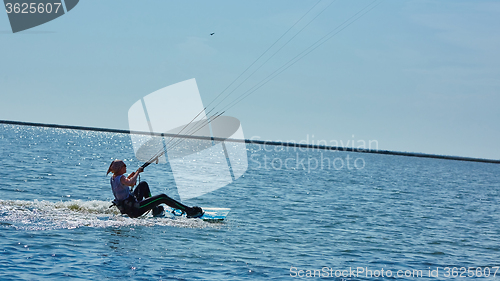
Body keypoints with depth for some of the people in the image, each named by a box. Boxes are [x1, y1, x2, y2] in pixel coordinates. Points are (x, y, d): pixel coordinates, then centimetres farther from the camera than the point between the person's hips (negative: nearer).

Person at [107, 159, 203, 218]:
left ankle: (154, 209, 27)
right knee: (163, 197, -10)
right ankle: (189, 211, -9)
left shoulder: (113, 178, 6)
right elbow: (130, 183, -44)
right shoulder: (120, 178, -22)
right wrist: (137, 172, -27)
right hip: (135, 210, -10)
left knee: (143, 184, 26)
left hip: (126, 207, 10)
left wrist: (130, 176, 14)